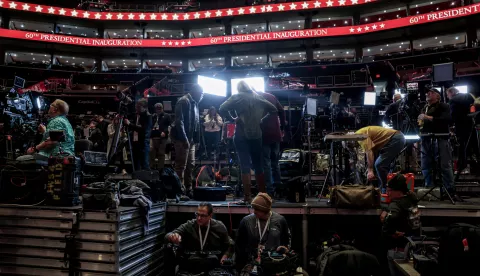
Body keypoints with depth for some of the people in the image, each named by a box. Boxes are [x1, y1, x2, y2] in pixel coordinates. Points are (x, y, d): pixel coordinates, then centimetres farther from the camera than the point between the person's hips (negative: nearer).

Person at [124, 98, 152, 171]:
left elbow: (143, 129, -21)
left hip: (143, 143, -7)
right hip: (135, 142, 7)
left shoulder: (148, 116, -8)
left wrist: (129, 124, -21)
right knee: (136, 165, 12)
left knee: (144, 165, -5)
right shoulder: (136, 115, 12)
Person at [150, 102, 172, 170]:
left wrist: (165, 132, -17)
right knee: (151, 151, -1)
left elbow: (170, 125, -4)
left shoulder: (166, 116, 6)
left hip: (162, 137, -4)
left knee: (161, 153, 0)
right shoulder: (153, 116, 21)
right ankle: (152, 167, 9)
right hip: (153, 137, 4)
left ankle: (160, 168, 6)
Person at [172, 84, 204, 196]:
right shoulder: (183, 101, -11)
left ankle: (188, 190, 20)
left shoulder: (194, 103, 18)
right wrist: (184, 139, -23)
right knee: (181, 165, -5)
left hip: (191, 139, 9)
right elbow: (179, 121, -20)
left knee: (190, 165, 12)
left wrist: (195, 139, 12)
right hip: (181, 139, -9)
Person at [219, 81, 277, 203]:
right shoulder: (257, 97, 11)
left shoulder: (237, 97, 0)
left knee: (245, 166, -3)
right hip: (256, 135, 3)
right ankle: (263, 195, 15)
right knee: (258, 166, 11)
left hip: (241, 136, -3)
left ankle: (247, 197, -4)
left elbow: (222, 109, -6)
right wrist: (261, 119, 15)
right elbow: (274, 110, 12)